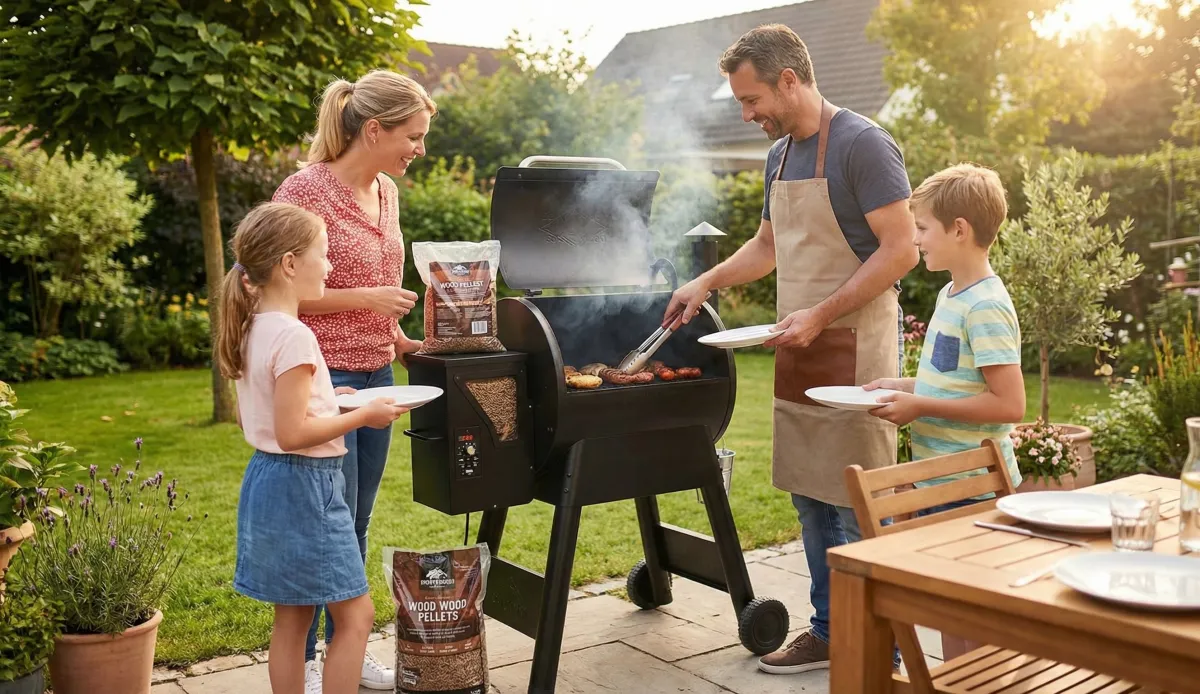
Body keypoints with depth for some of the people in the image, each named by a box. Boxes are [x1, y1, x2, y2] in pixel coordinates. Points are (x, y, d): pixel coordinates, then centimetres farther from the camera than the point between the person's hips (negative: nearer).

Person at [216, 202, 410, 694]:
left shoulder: (254, 329, 8)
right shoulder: (293, 335, -21)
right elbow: (293, 433, -24)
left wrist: (324, 399, 15)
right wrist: (362, 416, -14)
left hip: (267, 479, 10)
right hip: (304, 484, -10)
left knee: (292, 616, 17)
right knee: (355, 614, 1)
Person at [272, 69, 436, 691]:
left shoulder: (385, 192, 10)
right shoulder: (305, 191, -14)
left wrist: (401, 340, 8)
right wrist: (366, 298, -19)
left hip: (376, 376, 8)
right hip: (325, 379, -7)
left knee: (358, 524, 15)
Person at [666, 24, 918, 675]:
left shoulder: (862, 145, -11)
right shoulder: (780, 154, 14)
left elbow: (901, 249, -16)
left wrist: (821, 314, -20)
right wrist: (706, 282, 13)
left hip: (853, 348, -8)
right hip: (798, 352, 8)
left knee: (860, 508, -2)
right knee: (811, 500, 12)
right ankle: (829, 633, 25)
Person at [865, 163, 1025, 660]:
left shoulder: (986, 307, -19)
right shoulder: (951, 294, 10)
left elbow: (1008, 404, -24)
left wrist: (920, 406, -20)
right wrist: (904, 386, 6)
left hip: (974, 488, -9)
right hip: (939, 482, 9)